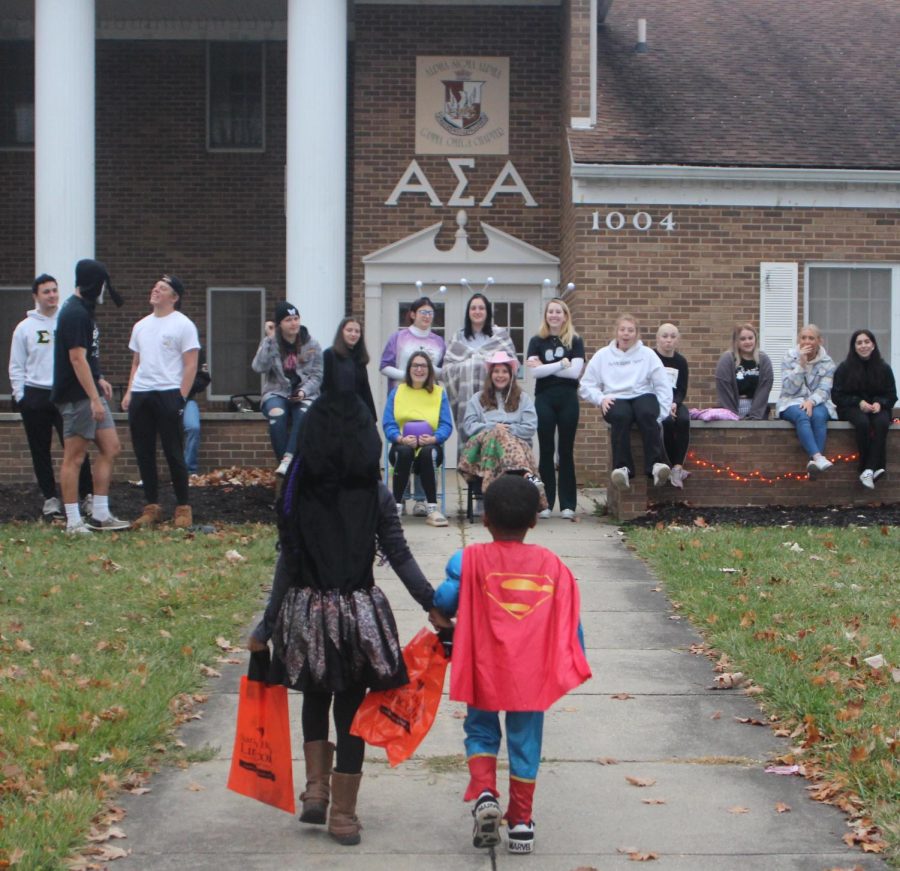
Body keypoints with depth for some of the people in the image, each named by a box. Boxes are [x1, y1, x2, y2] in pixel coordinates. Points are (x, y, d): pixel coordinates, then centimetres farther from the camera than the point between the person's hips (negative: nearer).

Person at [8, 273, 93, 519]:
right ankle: (50, 498, 13)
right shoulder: (24, 328, 6)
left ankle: (87, 496, 1)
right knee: (41, 452, 5)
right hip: (35, 397, 1)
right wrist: (20, 396, -1)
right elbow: (16, 367, 6)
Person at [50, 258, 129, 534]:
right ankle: (73, 522, 1)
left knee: (111, 447, 10)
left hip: (90, 394, 10)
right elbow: (77, 358, -21)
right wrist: (95, 398, -22)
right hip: (77, 397, -10)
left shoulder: (83, 311, 16)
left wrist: (98, 380, 17)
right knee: (74, 457, -4)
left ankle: (100, 514, 14)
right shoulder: (75, 313, -16)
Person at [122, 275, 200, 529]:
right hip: (140, 394, 6)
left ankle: (183, 508, 3)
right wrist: (128, 392, 10)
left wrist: (181, 397, -14)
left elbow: (190, 365, -6)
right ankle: (151, 507, 14)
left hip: (168, 394, -6)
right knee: (144, 454, 6)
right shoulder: (141, 326, 17)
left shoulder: (183, 325, -2)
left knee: (174, 454, -4)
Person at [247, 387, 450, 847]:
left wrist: (266, 628, 1)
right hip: (359, 614, -1)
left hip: (307, 612, 1)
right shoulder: (375, 494, -6)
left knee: (315, 699, 24)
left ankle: (315, 789, 15)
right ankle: (342, 814, 12)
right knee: (350, 709, 8)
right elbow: (399, 555, -6)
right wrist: (433, 604, 2)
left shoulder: (296, 493, -6)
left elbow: (287, 565, -5)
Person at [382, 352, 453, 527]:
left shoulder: (439, 393, 10)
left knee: (428, 452, -36)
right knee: (404, 452, -36)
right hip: (403, 445, 0)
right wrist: (401, 438, -21)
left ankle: (432, 508, -33)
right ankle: (396, 506, -30)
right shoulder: (397, 392, 11)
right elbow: (388, 424, -1)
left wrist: (433, 438, -22)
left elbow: (446, 425, 0)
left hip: (430, 447, 0)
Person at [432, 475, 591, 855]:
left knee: (481, 731, 18)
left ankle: (484, 793, -5)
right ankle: (520, 822, 16)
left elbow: (444, 602, -12)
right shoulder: (552, 564, 2)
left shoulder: (470, 560, -7)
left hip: (484, 670, -1)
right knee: (525, 743, 11)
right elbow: (569, 621, 4)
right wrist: (574, 665, 14)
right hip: (531, 675, 2)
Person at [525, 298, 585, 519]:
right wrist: (561, 364, -11)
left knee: (566, 451, 3)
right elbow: (534, 370, -7)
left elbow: (575, 371, -9)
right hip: (544, 399, 0)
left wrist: (546, 368, -9)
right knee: (546, 451, 3)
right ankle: (545, 503, 6)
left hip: (568, 399, 0)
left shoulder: (575, 341, 5)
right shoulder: (537, 341, 7)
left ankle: (567, 504, 6)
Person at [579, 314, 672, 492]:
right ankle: (623, 468, -42)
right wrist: (601, 398, -8)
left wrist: (662, 413, -8)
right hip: (615, 400, 0)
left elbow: (663, 385, 5)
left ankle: (655, 464, -42)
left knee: (647, 414, -36)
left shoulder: (647, 354, 12)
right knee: (621, 416, -37)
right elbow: (586, 386, 12)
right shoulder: (602, 355, 14)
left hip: (643, 396, 0)